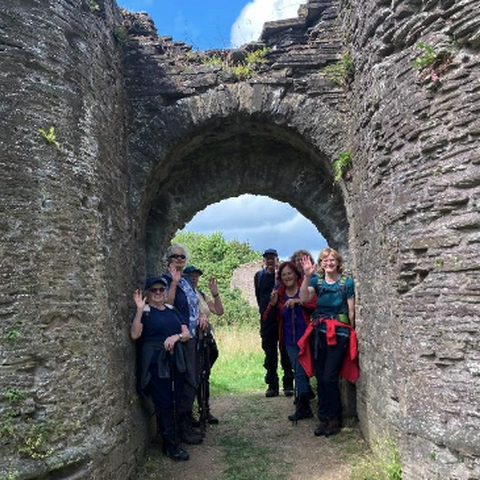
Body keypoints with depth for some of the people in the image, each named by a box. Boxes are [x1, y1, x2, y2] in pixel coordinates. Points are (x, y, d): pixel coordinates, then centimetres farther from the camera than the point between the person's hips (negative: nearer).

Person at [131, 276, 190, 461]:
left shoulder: (172, 311, 14)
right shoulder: (145, 312, -1)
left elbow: (187, 334, 10)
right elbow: (135, 334, -16)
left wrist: (176, 336, -11)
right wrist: (139, 310, -23)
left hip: (176, 361, 5)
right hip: (156, 362, -5)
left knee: (175, 402, 9)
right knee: (163, 403, -2)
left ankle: (170, 441, 23)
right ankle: (171, 445, 8)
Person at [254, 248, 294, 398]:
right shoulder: (259, 276, 7)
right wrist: (264, 311, 11)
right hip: (267, 321, 3)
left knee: (286, 352, 2)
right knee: (270, 353, 6)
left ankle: (288, 384, 11)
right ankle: (272, 385, 13)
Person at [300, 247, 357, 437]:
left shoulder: (347, 282, -3)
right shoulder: (317, 281, 5)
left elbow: (351, 311, 2)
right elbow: (304, 298, -13)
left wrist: (351, 333, 5)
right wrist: (307, 277, -25)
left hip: (338, 334, -4)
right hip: (319, 333, 4)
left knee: (329, 378, -6)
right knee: (320, 378, 8)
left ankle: (335, 419, 13)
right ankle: (324, 419, 22)